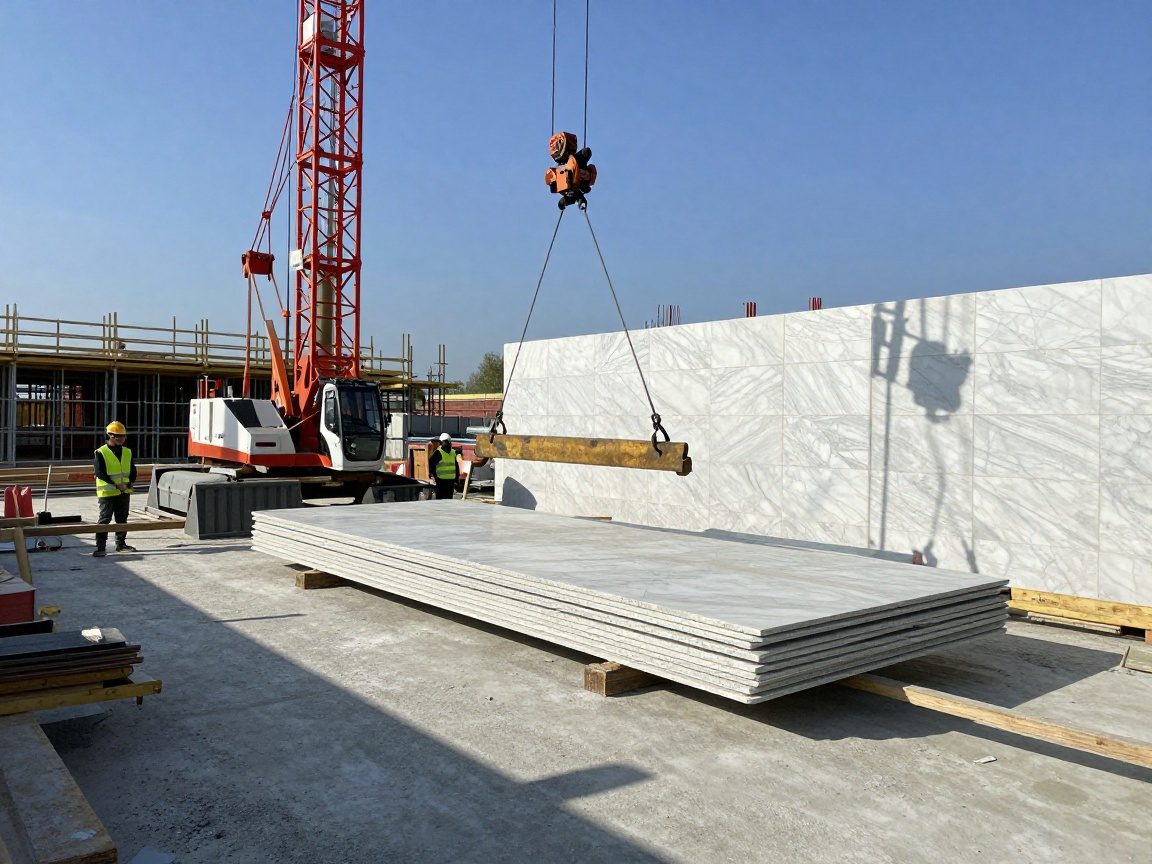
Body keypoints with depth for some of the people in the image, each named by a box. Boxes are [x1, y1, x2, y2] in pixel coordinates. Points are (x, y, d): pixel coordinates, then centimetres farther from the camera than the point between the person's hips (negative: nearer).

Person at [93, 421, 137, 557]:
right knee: (104, 519, -5)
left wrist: (130, 482, -5)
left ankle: (121, 544, 24)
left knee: (122, 519, 13)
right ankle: (101, 547, -3)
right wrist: (116, 484, -20)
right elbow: (99, 472, -15)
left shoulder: (127, 452, 11)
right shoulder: (101, 453, -8)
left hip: (124, 491, 6)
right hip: (107, 492, -6)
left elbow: (132, 469, 14)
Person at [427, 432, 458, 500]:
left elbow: (456, 467, 20)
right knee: (440, 498, -6)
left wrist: (456, 478, 16)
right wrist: (435, 475, -10)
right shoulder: (438, 452, -6)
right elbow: (431, 463, -8)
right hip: (441, 481, -6)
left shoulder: (453, 453, 14)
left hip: (451, 481, 6)